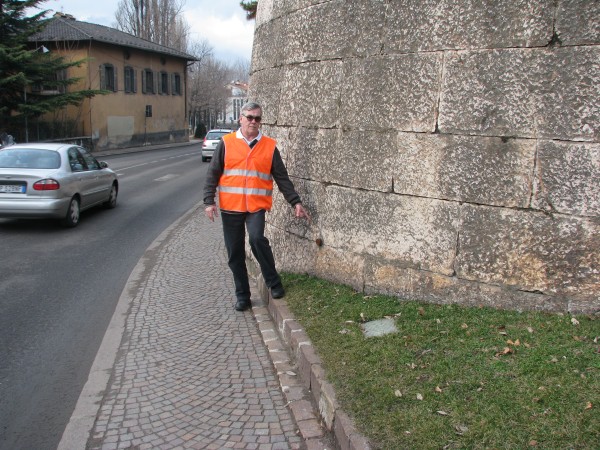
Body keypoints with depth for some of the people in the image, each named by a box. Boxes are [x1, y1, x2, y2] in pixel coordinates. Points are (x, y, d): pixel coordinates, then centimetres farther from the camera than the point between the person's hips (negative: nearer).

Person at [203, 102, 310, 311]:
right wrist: (209, 201, -3)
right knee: (235, 254, 6)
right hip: (230, 207, 2)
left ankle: (274, 282, -6)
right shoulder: (226, 143, 3)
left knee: (257, 238, -26)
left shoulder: (270, 146, 5)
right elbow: (213, 174, 5)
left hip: (257, 206, -2)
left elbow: (282, 178, 7)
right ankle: (242, 296, 21)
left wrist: (296, 202, 1)